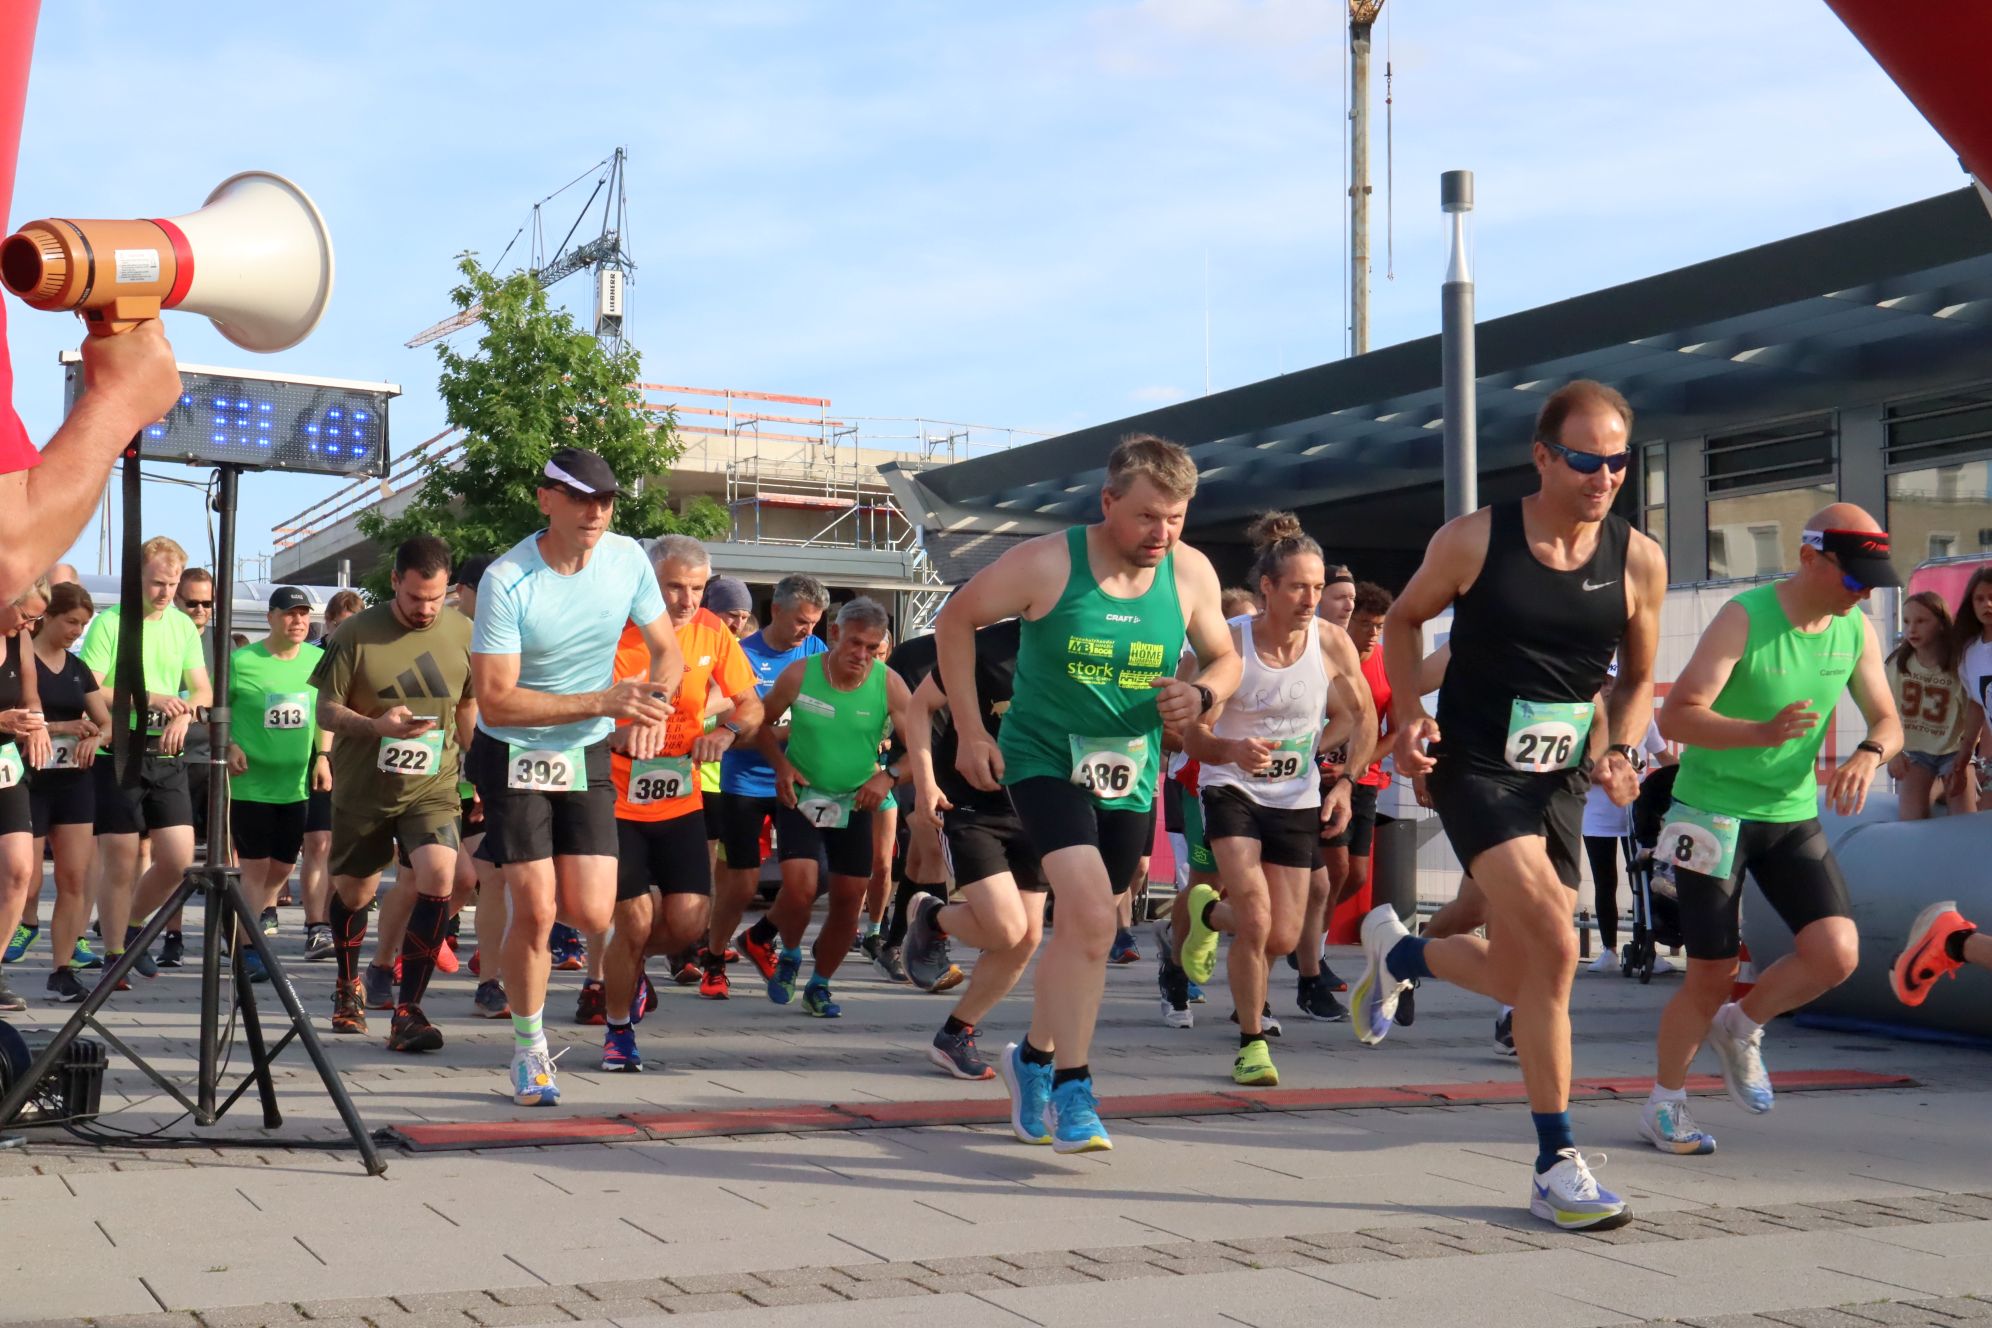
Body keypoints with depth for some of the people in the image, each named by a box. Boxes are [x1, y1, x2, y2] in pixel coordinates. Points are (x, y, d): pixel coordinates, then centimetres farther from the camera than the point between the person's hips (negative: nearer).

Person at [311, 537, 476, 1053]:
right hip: (362, 787, 0)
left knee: (437, 875, -22)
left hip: (432, 785, 0)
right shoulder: (356, 633, -8)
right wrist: (376, 727, -23)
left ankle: (408, 1010, -14)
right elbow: (326, 710, -5)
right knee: (353, 891, 15)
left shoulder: (463, 634, -2)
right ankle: (348, 986, 45)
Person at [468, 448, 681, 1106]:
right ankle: (529, 1048, 12)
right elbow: (495, 701, -24)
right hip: (512, 754, -4)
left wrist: (652, 702, -16)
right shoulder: (505, 581, -20)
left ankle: (509, 872, 32)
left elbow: (666, 651, 7)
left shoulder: (627, 557, -6)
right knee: (534, 910, -10)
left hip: (588, 755, 4)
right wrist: (601, 701, -30)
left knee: (592, 915, -4)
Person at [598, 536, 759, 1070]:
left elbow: (750, 705, 7)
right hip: (617, 802, -3)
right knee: (636, 922, -5)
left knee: (689, 923, -4)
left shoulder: (711, 633, -2)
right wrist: (618, 735, -32)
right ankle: (618, 1031, 20)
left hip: (681, 801, 3)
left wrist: (727, 730, -15)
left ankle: (626, 964, 32)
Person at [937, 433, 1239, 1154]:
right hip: (1044, 759, -5)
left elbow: (1225, 658, 11)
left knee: (1082, 925, 15)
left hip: (1130, 776, 5)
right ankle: (1072, 1093, -12)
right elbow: (956, 619, -1)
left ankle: (1034, 1056, 38)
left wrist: (1203, 693, -13)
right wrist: (969, 728, -5)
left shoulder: (1192, 574, -4)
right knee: (1091, 915, -23)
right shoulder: (1046, 564, -15)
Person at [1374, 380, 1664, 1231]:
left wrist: (1621, 754, -4)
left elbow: (1638, 679, 13)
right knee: (1554, 945, -21)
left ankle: (1394, 952, 42)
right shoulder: (1474, 540, -9)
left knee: (1515, 976, 8)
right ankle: (1556, 1167, -10)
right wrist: (1409, 717, -6)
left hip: (1560, 783, 5)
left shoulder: (1639, 562, -1)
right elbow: (1404, 619, 8)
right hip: (1473, 770, -4)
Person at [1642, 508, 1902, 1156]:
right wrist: (1763, 731, -40)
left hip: (1794, 814, 5)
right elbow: (1675, 716, -24)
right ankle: (1663, 1105, 22)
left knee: (1836, 953, -12)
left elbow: (1887, 719, 8)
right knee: (1711, 977, -1)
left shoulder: (1856, 630, 0)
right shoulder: (1744, 618, -18)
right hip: (1714, 811, -5)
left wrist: (1869, 754, -17)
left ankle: (1740, 1027, 18)